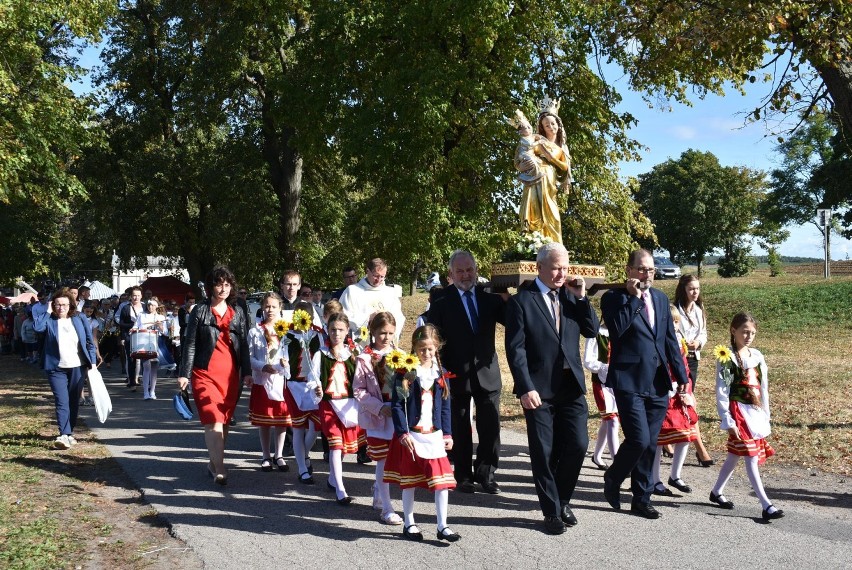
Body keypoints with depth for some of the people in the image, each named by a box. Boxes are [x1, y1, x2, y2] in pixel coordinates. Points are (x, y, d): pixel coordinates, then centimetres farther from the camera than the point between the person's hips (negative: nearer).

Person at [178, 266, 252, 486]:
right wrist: (184, 374, -6)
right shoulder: (200, 311, 1)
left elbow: (243, 344, 12)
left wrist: (247, 372, 5)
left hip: (230, 374, 4)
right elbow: (190, 343, -1)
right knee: (213, 420, -12)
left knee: (224, 421, 9)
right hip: (205, 374, -4)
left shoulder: (238, 312, 11)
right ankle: (220, 469, -12)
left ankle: (214, 463, 24)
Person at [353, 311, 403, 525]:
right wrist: (380, 407, -16)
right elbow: (358, 390, -8)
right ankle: (386, 509, 9)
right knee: (383, 461, 1)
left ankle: (378, 494, 38)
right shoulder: (365, 359, -7)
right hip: (377, 416, -3)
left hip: (397, 414, 4)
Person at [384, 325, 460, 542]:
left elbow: (445, 406, 10)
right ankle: (409, 524, 25)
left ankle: (442, 526, 9)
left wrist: (447, 434, 8)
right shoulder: (404, 372, -7)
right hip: (410, 435, -3)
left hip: (435, 435, 3)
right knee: (409, 481, 10)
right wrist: (403, 432, -14)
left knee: (442, 481, -1)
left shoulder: (441, 373, 6)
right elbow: (396, 404, -9)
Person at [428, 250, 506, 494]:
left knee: (490, 428, 7)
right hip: (457, 374, -2)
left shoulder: (489, 297, 3)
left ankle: (486, 474, 23)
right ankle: (463, 476, 26)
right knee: (460, 429, 11)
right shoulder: (441, 300, -5)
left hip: (487, 372, 2)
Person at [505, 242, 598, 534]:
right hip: (538, 389, -4)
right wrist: (525, 388, -17)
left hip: (571, 386, 4)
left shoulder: (570, 296, 9)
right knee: (544, 453, 5)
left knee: (578, 445, 2)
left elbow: (592, 331, 5)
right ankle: (551, 511, 20)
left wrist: (581, 297, -6)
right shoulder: (521, 301, -7)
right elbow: (515, 348, -10)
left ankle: (562, 500, 25)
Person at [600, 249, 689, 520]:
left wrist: (681, 375, 11)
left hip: (658, 383, 6)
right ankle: (613, 479, 16)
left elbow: (670, 339, 15)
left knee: (650, 444, 10)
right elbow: (616, 329, -22)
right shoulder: (614, 297, -4)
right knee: (639, 440, -12)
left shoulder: (660, 298, 13)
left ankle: (642, 499, 23)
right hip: (630, 382, -6)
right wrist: (634, 298, -18)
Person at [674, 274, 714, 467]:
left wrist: (698, 342, -6)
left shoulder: (699, 310, 10)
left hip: (693, 358, 8)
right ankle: (701, 450, -6)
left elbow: (704, 333, 15)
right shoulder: (674, 310, -13)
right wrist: (682, 345, -25)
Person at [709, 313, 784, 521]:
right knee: (751, 457, -8)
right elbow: (721, 392, -11)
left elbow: (763, 388, 13)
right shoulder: (727, 358, -9)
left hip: (756, 412, 7)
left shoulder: (757, 356, 9)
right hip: (739, 412, -7)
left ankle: (716, 492, 30)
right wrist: (727, 421, -14)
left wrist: (765, 416, 12)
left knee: (735, 455, 15)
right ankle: (766, 505, -6)